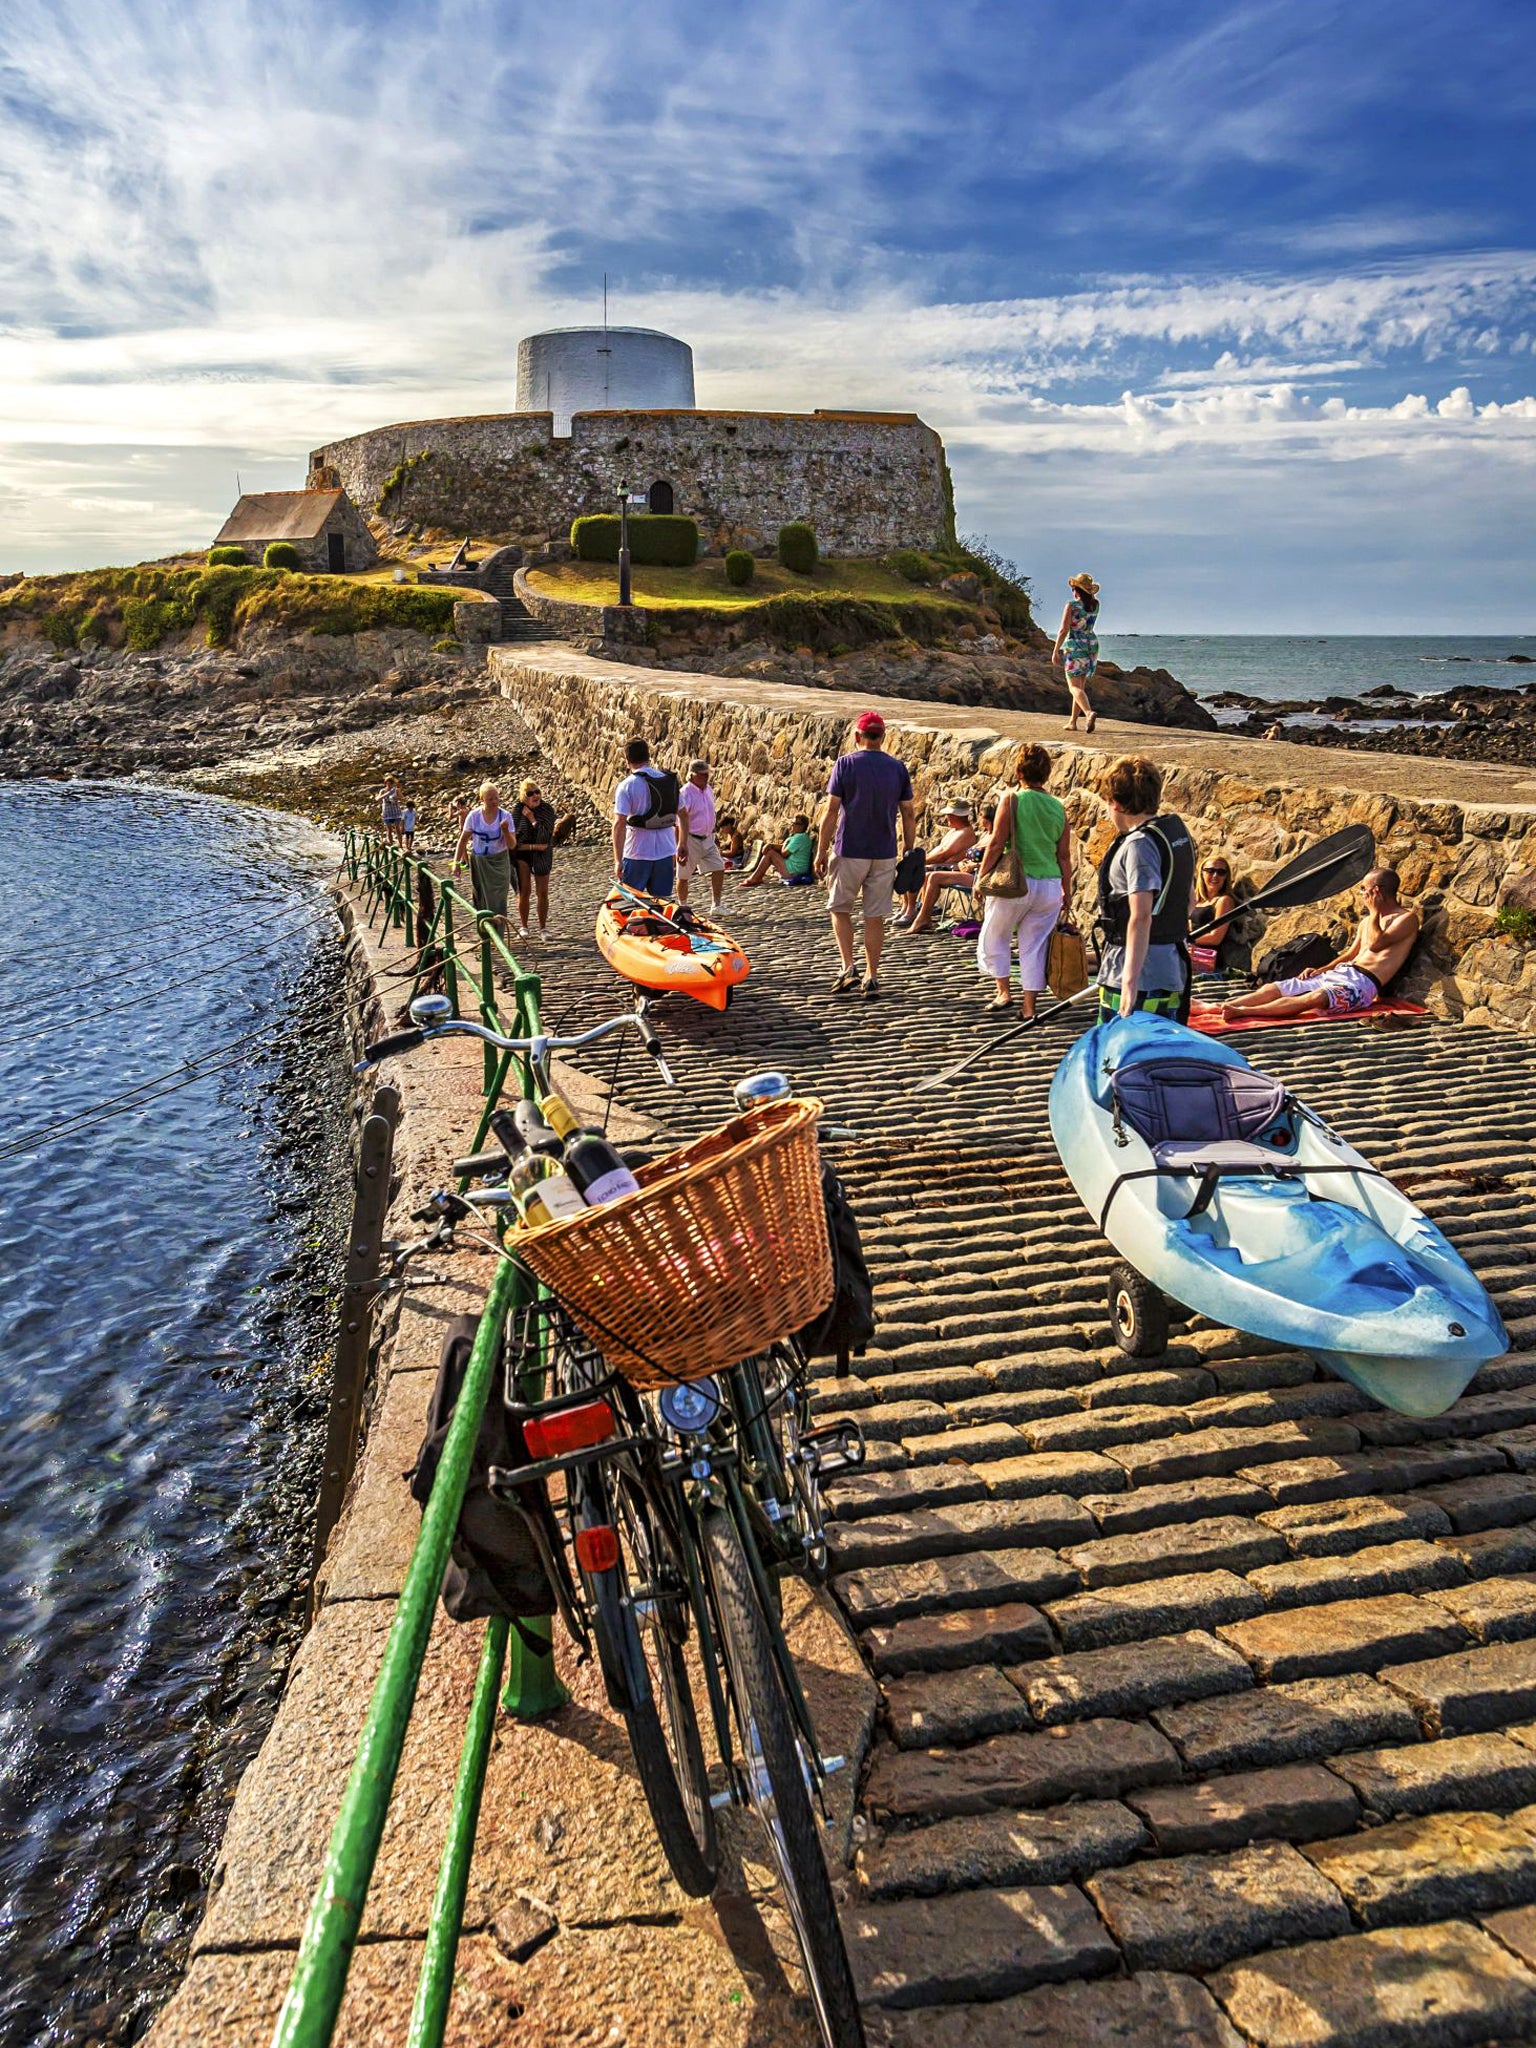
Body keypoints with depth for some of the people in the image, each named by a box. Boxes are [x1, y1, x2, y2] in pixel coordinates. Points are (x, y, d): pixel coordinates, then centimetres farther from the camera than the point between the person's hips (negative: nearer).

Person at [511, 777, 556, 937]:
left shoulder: (547, 810, -6)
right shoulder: (517, 811, -9)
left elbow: (545, 834, -14)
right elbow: (513, 837, -9)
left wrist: (532, 819, -19)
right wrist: (534, 846, -14)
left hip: (541, 856, 1)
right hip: (522, 854, -1)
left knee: (542, 893, 3)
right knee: (524, 891, -3)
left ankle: (543, 928, 14)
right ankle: (523, 927, 8)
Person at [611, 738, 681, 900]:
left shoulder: (626, 786, -9)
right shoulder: (671, 782, 5)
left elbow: (619, 824, -16)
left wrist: (618, 860, -15)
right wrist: (678, 851, 17)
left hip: (637, 854, -4)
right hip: (666, 852, 4)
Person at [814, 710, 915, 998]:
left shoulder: (845, 763, -5)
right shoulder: (898, 767, 3)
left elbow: (831, 811, -8)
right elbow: (909, 814, 5)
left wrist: (821, 850, -3)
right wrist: (909, 850, 15)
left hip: (850, 851, -3)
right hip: (885, 855, 3)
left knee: (840, 909, 13)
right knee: (875, 916, 9)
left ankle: (849, 968, -1)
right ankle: (872, 978, 12)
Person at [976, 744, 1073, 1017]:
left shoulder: (1012, 799, -6)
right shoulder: (1058, 807, 7)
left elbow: (996, 843, -9)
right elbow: (1064, 856, 8)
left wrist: (981, 877, -1)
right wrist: (1067, 892, 16)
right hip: (1050, 886, 4)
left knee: (993, 937, 17)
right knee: (1035, 946, 10)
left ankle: (1003, 992, 14)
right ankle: (1029, 1006, 11)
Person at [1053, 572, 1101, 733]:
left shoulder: (1071, 605, -12)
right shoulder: (1095, 604, 3)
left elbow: (1063, 630, -17)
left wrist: (1055, 651, -11)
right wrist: (1090, 592, 15)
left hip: (1074, 647, -6)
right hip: (1092, 646, 6)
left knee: (1075, 687, -8)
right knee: (1080, 685, 16)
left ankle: (1090, 713, -34)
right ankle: (1072, 722, 18)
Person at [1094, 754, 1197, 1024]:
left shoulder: (1138, 844, -18)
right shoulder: (1176, 828, 12)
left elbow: (1141, 917, -26)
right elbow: (1189, 899, 22)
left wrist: (1130, 982, -29)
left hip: (1139, 973, -10)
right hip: (1170, 968, 10)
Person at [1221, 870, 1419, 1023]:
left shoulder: (1408, 918, 1)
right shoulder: (1368, 920, 25)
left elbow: (1375, 944, -14)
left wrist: (1375, 910, -3)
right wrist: (1321, 970, 12)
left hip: (1364, 983, -8)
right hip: (1340, 972, 9)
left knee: (1316, 997, -39)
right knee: (1273, 988, -11)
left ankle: (1242, 1011, -53)